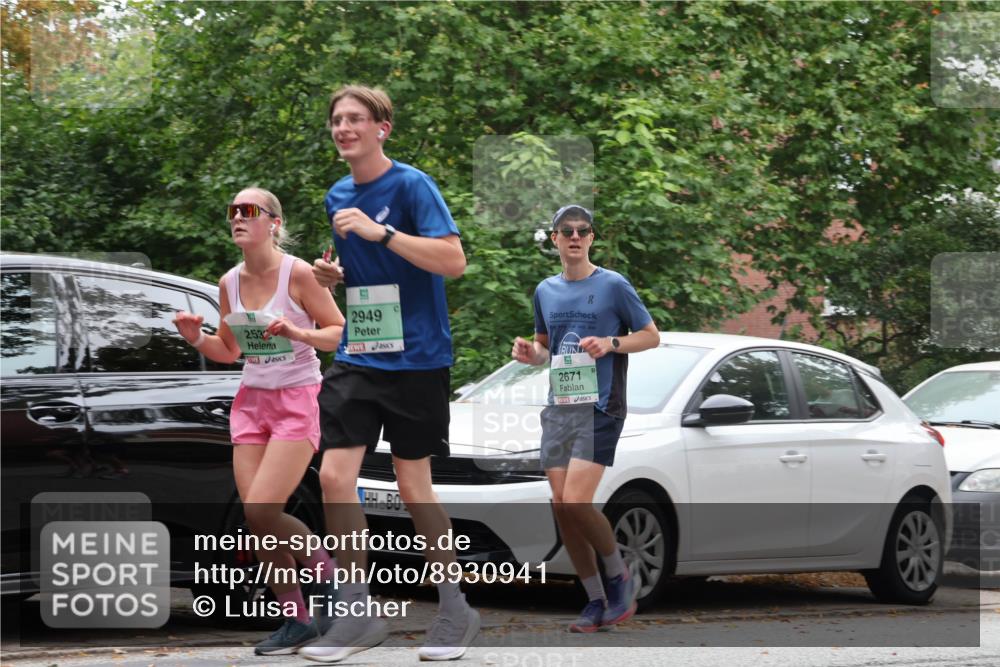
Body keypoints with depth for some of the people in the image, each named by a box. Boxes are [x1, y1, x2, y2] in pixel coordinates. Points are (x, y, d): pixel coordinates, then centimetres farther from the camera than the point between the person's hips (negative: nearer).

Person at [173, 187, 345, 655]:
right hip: (251, 402, 6)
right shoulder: (230, 283, 5)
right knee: (256, 518, 0)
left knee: (261, 511, -17)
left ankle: (325, 567, 9)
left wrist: (297, 332, -27)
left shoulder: (298, 274, -12)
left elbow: (340, 333, -10)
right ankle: (296, 619, 12)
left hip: (297, 401, -6)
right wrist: (196, 338, -3)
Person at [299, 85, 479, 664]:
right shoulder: (338, 196, 10)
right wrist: (334, 274, 2)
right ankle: (358, 615, 4)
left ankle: (456, 610, 17)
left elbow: (453, 261, -20)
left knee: (414, 487, 1)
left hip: (415, 358, -6)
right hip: (357, 357, 6)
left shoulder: (411, 185, -10)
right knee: (335, 476, -6)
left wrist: (381, 232, -26)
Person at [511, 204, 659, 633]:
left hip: (599, 408, -6)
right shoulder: (545, 291, 14)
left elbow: (651, 336, 2)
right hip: (558, 408, 6)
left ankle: (619, 577, 5)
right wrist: (530, 353, 3)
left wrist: (611, 344, -15)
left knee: (576, 502, -18)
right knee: (561, 506, 0)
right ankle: (596, 602, 9)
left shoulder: (613, 285, -2)